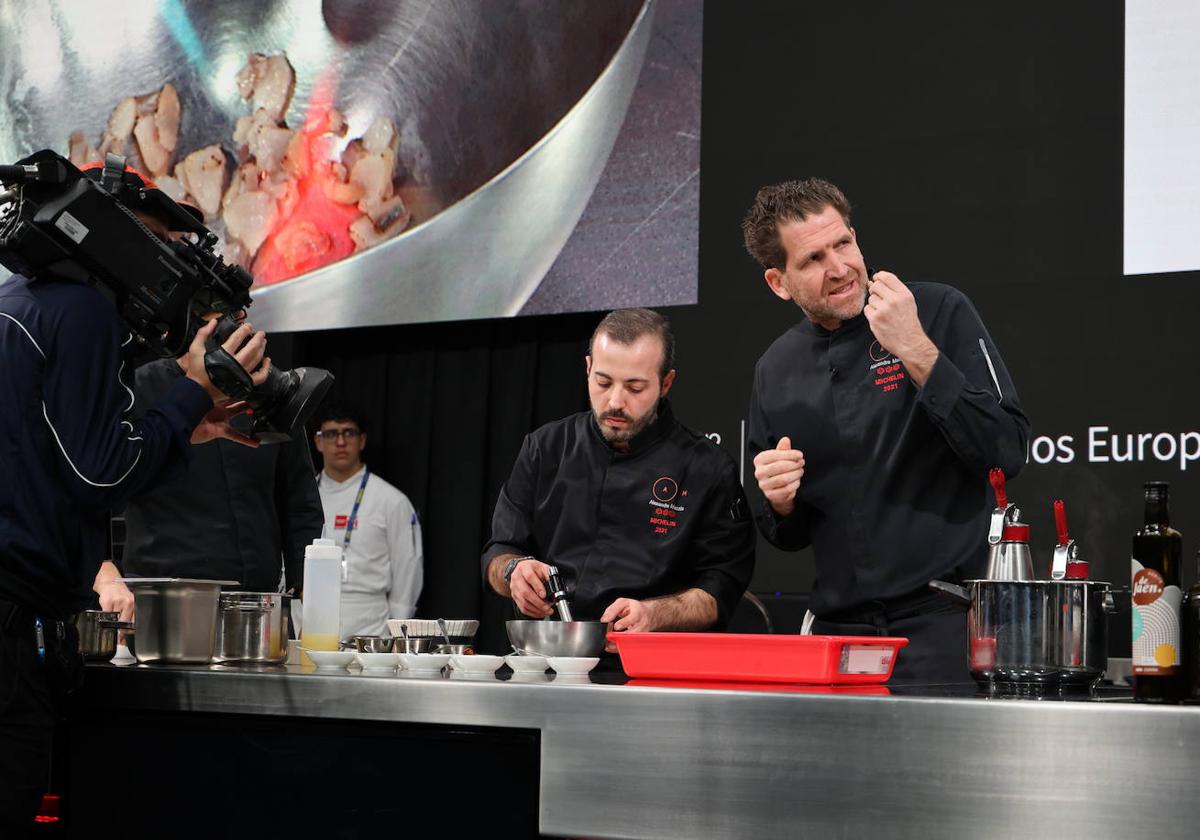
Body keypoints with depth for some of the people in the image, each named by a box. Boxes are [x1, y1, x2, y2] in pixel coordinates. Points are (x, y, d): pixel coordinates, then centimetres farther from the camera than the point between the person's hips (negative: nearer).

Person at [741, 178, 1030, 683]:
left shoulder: (940, 313, -4)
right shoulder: (775, 371, 10)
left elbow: (1007, 453, -14)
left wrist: (916, 351, -19)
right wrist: (780, 504, -4)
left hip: (942, 621, -4)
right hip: (839, 627, 4)